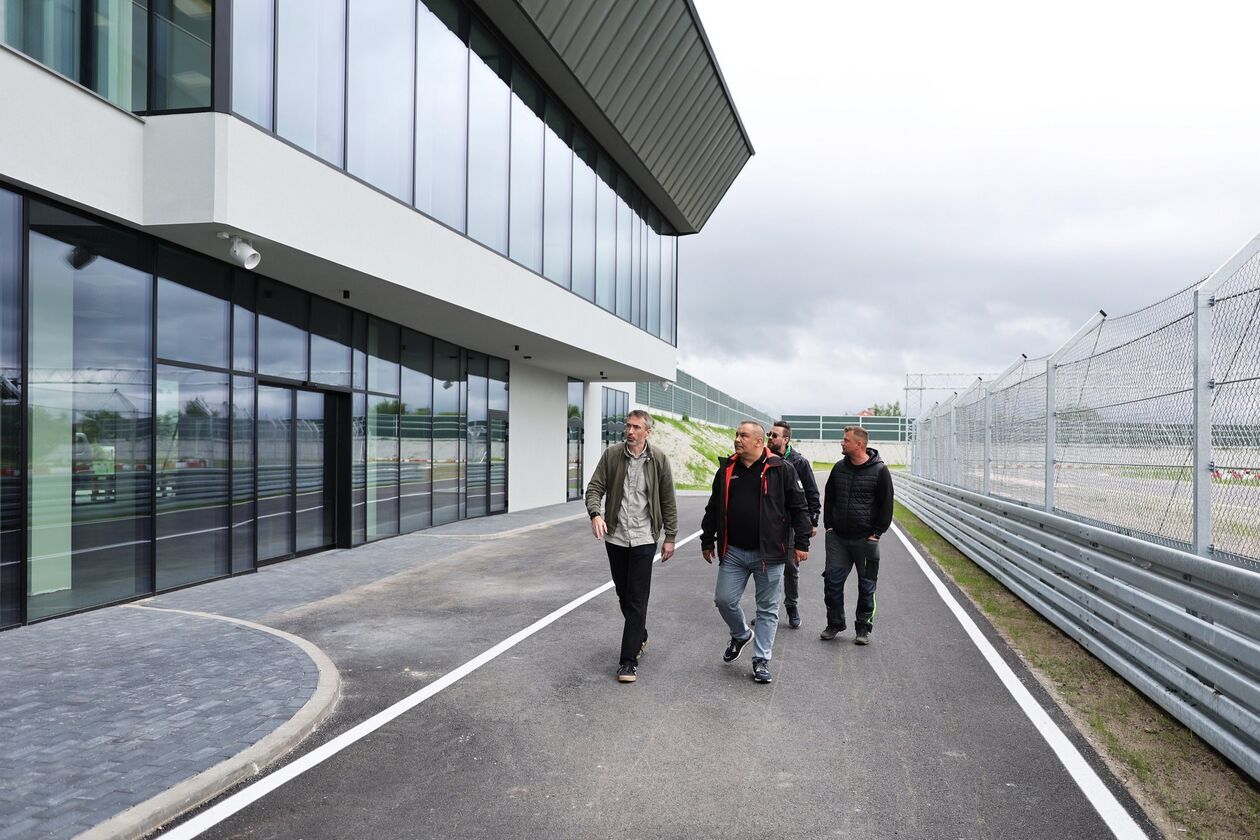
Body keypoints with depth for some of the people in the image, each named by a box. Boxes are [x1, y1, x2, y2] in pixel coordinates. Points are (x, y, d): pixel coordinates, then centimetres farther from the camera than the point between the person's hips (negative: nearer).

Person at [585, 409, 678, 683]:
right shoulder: (611, 455, -1)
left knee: (637, 601, -4)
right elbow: (595, 487, -3)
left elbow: (668, 501, 2)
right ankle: (640, 637, 39)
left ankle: (629, 660, 0)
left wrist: (670, 537, 2)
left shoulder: (658, 460, -4)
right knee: (623, 595, 16)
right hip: (615, 537, 3)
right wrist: (595, 513, -23)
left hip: (643, 538, -3)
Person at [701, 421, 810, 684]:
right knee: (724, 600, 5)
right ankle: (741, 635, 34)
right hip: (733, 552, 4)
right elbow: (713, 508, 16)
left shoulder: (781, 469, -6)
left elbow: (799, 508, -3)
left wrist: (801, 543, -7)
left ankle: (761, 660, 19)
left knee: (767, 609, 6)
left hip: (769, 553, -4)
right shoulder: (727, 470, 7)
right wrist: (707, 541, 17)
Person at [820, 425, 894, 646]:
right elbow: (829, 499, 16)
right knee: (832, 580, 1)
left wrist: (877, 533, -8)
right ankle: (835, 624, 17)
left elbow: (886, 505, -3)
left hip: (865, 539, -3)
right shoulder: (839, 468, 7)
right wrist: (828, 525, 7)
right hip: (837, 537, 4)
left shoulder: (879, 470, -6)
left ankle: (863, 628, 20)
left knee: (866, 586, 6)